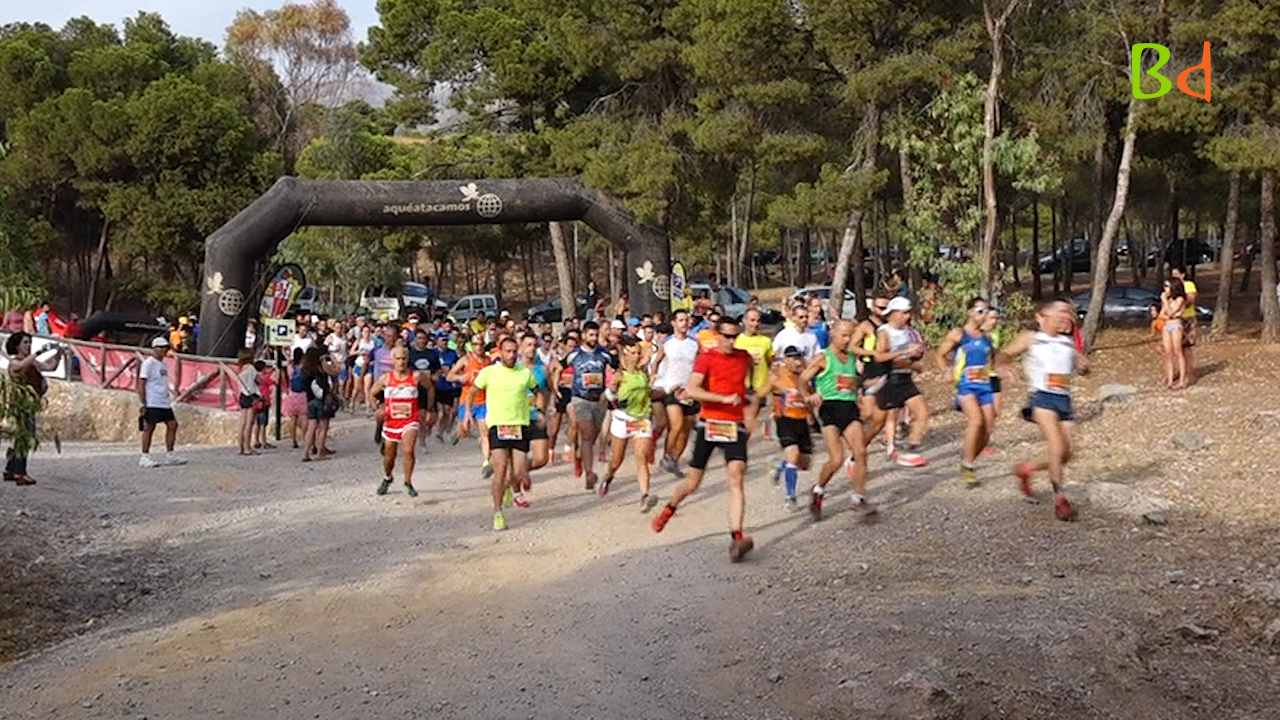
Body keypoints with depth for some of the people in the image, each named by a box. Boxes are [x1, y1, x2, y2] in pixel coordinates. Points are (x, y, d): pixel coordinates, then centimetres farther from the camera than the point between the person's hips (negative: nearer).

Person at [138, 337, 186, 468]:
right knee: (150, 428, -4)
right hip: (152, 403, -8)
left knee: (172, 424, 4)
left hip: (164, 403, 8)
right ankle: (145, 458, 2)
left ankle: (170, 455, 11)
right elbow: (141, 384, -11)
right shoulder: (148, 363, -7)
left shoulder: (164, 365, 17)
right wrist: (143, 403, -16)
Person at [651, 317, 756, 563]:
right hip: (709, 423, -2)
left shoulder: (744, 357, 11)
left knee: (736, 476, -19)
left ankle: (736, 538, -29)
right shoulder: (706, 358, -4)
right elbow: (692, 390, -19)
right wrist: (724, 399, -25)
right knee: (692, 482, 8)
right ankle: (670, 508, 41)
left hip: (735, 426, 2)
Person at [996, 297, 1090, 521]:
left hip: (1064, 400, 5)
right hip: (1042, 398, -5)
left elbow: (1082, 368, 20)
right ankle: (1059, 498, -16)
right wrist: (1001, 365, -13)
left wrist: (1084, 365, -4)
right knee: (1057, 445, -23)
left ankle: (1026, 469, 28)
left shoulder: (1069, 343, 16)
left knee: (1065, 455, 2)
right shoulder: (1031, 338, 6)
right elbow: (1005, 354, 9)